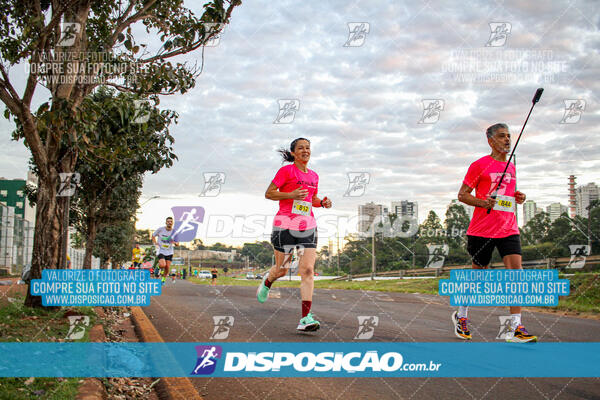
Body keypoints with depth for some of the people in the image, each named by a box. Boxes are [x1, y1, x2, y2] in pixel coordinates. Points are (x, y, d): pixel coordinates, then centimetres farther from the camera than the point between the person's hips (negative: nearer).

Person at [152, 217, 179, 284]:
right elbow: (153, 235, 8)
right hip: (161, 250, -2)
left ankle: (163, 279, 24)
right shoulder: (161, 229, -8)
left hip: (169, 252, 2)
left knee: (167, 267, -1)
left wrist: (175, 243, -22)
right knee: (163, 265, -22)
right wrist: (155, 243, -6)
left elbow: (177, 244, 1)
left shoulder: (174, 232, -4)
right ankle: (158, 266, 14)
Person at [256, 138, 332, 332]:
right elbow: (268, 193, -5)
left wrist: (323, 203, 4)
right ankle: (267, 281, 47)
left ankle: (306, 318, -11)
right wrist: (291, 195, -19)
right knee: (281, 270, 9)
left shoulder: (313, 176, 13)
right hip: (285, 225, -4)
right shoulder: (286, 170, -4)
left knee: (308, 270, -9)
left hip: (308, 227, 4)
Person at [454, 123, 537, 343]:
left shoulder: (511, 167, 16)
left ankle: (516, 328, -11)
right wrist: (483, 202, -18)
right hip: (482, 229, -4)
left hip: (508, 229, 5)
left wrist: (517, 196, 7)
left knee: (515, 269, -11)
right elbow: (462, 194, -1)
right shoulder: (480, 165, -1)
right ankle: (461, 315, 29)